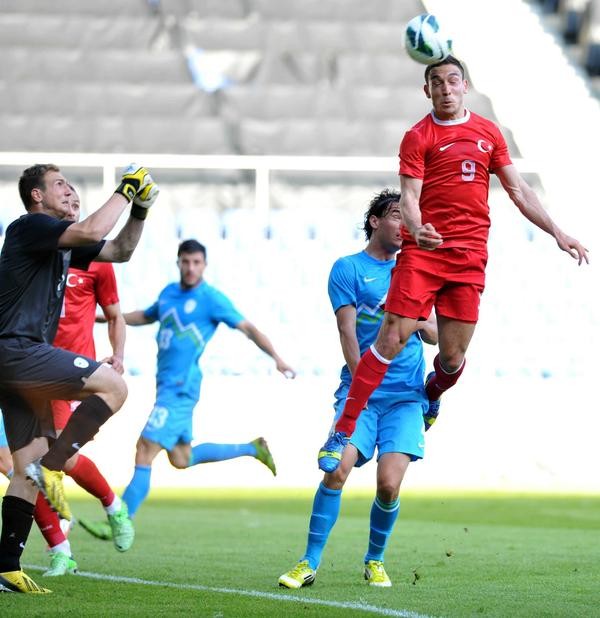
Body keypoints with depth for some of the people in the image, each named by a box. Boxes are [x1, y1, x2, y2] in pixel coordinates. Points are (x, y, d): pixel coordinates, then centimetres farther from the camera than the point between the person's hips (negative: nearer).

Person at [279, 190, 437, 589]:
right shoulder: (349, 268, 5)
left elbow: (434, 335, 16)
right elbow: (347, 331, -4)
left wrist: (422, 324, -8)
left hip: (406, 395, 2)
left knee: (389, 483, -11)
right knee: (339, 469, -18)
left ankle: (375, 560, 13)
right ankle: (310, 562, -8)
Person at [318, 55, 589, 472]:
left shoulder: (488, 132, 12)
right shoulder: (418, 137, 1)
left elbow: (518, 190, 17)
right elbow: (409, 196, -7)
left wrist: (557, 232, 12)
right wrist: (416, 229, -29)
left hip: (470, 257, 3)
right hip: (423, 251, -3)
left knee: (453, 358, 2)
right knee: (393, 339, -13)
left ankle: (430, 399, 38)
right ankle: (342, 433, -8)